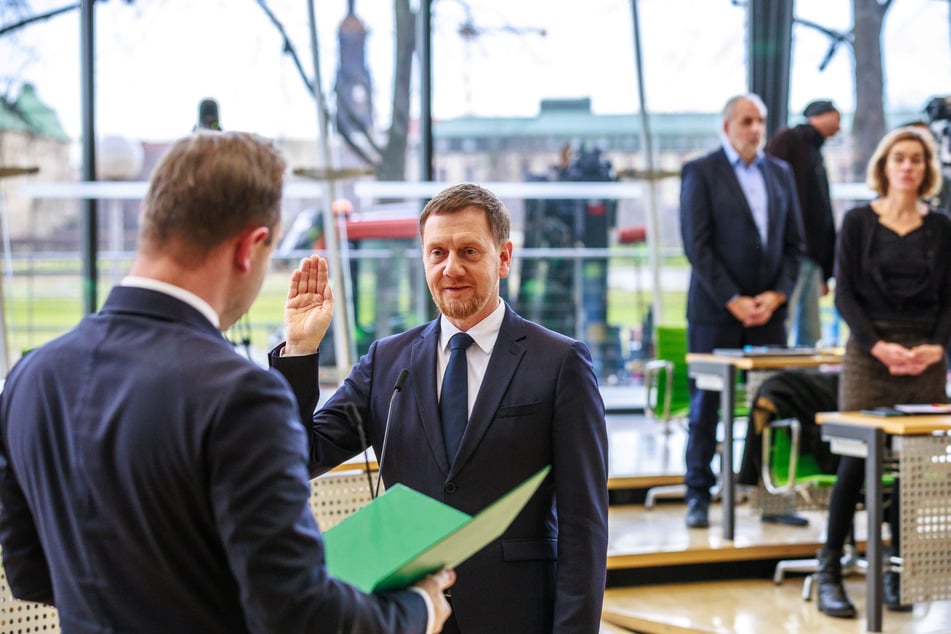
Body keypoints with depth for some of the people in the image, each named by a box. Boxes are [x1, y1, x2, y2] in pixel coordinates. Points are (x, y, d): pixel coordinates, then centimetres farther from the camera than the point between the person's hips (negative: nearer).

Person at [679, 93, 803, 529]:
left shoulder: (780, 172, 13)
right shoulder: (700, 172, -2)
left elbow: (792, 242, 12)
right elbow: (696, 245, -9)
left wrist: (777, 294, -3)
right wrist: (734, 301, -13)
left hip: (769, 308, 4)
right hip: (715, 310, -4)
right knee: (706, 403, 0)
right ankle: (698, 496, 7)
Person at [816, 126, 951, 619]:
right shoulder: (858, 222, 4)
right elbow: (844, 295, -1)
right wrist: (879, 346, -13)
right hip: (869, 353, -2)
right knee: (857, 461, -7)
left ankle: (899, 572, 8)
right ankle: (830, 572, -2)